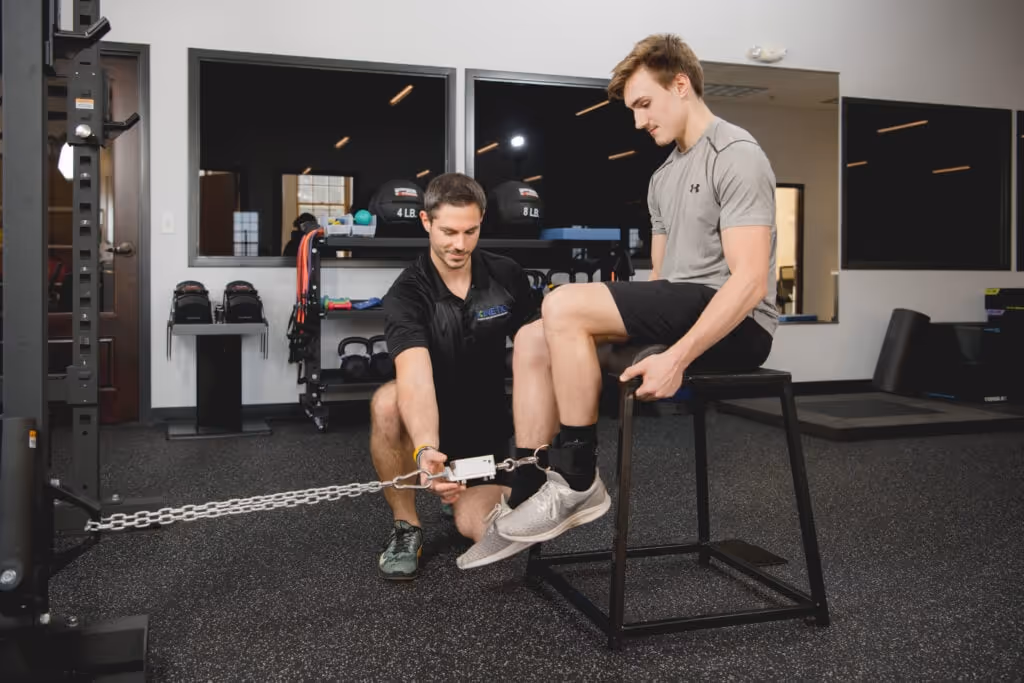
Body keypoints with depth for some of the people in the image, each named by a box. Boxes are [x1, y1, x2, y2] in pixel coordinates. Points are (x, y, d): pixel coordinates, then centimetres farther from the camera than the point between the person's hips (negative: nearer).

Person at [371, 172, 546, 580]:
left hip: (486, 426, 1)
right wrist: (426, 450, -55)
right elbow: (415, 377, -37)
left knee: (477, 529, -19)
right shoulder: (406, 295, -21)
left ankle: (501, 489, 18)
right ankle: (406, 526, -13)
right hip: (429, 423, -1)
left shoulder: (507, 277, -9)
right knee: (386, 402, -35)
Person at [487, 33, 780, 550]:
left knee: (564, 305, -25)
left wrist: (676, 358, -27)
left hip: (736, 326, -9)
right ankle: (531, 492, -6)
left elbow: (750, 281, -20)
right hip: (680, 315, 9)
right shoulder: (664, 177, 20)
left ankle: (577, 485, -16)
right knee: (533, 341, -3)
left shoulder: (735, 156, -10)